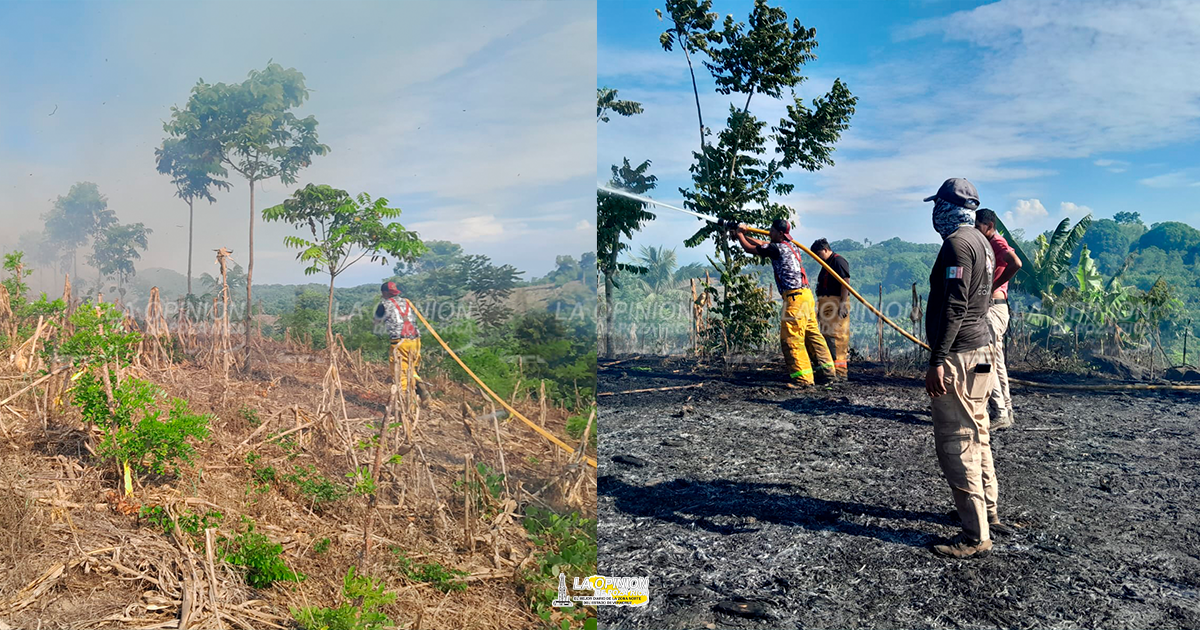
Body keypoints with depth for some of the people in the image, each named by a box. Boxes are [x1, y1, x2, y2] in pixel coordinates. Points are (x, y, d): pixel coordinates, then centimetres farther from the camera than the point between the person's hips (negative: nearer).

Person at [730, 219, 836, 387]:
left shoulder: (778, 248, -9)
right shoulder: (790, 246, 18)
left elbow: (750, 249, 0)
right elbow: (762, 245, 30)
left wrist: (739, 234, 17)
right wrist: (742, 234, 31)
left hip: (795, 297, -10)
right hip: (805, 294, 10)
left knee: (791, 338, -8)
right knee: (812, 334, 11)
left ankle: (802, 377, -9)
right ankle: (826, 371, 14)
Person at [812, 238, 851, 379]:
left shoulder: (838, 261, -9)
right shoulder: (826, 264, 22)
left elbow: (845, 283, -17)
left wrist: (843, 304, -23)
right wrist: (820, 309, 26)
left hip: (836, 303, -10)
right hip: (826, 304, 10)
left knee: (836, 337, -11)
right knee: (827, 336, 12)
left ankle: (840, 371, -11)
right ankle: (830, 369, 18)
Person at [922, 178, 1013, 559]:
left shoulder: (957, 243, -15)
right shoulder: (981, 242, 16)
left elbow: (954, 308, -23)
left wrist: (937, 361, -24)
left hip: (959, 355, -11)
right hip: (982, 350, 11)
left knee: (956, 445, -7)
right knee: (977, 437, 20)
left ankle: (976, 535, -4)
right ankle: (988, 514, 32)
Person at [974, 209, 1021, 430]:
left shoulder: (997, 242, -13)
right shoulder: (991, 244, 18)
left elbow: (1016, 263, -32)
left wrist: (993, 287, -24)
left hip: (993, 308, -11)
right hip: (993, 308, 11)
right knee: (996, 362, 15)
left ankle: (999, 414, -9)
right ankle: (1005, 410, 22)